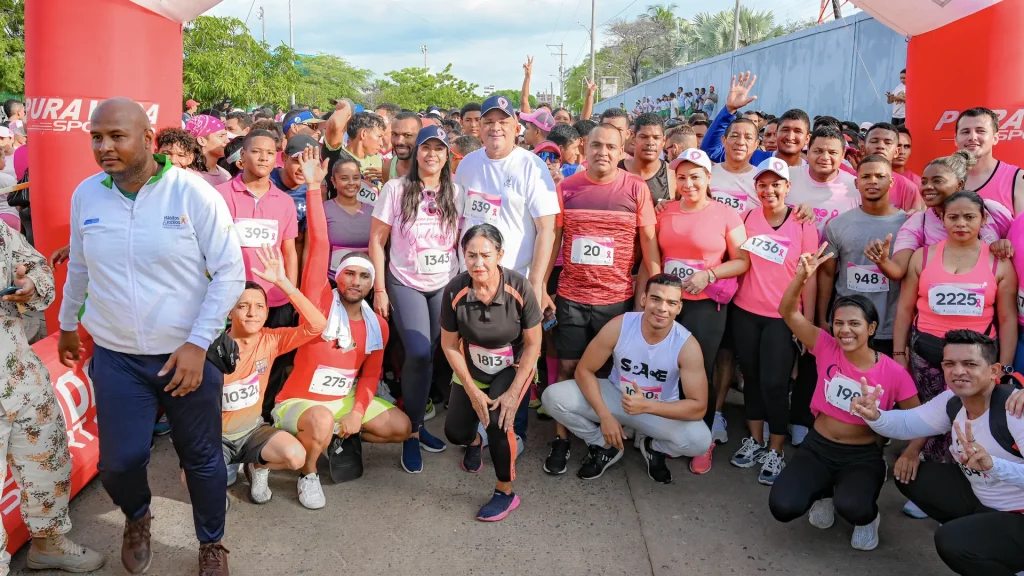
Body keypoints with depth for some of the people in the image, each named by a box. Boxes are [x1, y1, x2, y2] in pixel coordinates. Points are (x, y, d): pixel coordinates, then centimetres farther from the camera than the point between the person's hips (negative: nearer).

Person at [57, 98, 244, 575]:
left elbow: (230, 273, -11)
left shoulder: (193, 193, -13)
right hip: (116, 357, 3)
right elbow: (78, 268, 16)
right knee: (118, 463, 6)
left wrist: (197, 344, -15)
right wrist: (67, 324, 27)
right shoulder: (85, 195, 0)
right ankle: (137, 517, 42)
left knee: (202, 458, 10)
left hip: (189, 353, -2)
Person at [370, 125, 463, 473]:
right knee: (419, 353, -16)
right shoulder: (396, 190, -4)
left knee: (432, 355, 4)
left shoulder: (457, 193, 4)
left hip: (445, 285, 3)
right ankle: (412, 432, 2)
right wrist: (379, 289, -6)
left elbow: (462, 242, 9)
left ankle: (415, 424, 23)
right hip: (405, 284, -3)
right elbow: (376, 241, -2)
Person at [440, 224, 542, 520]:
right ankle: (474, 441, 38)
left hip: (513, 367, -2)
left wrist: (513, 392, -20)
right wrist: (472, 391, -14)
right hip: (471, 369, 3)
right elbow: (450, 345, -11)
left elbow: (533, 344, -17)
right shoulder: (455, 290, -24)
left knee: (498, 419, -26)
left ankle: (506, 493, -1)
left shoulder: (519, 287, -28)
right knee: (455, 432, -4)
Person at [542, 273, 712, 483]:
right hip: (615, 395, 1)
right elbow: (584, 370, -14)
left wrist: (647, 406, -36)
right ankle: (604, 446, 5)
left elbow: (698, 407, -23)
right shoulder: (618, 326, -23)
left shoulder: (688, 346, -24)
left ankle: (652, 446, 6)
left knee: (700, 440, -31)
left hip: (660, 411, -1)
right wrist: (605, 416, -26)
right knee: (553, 397, -21)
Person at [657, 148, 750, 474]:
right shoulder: (666, 212, 7)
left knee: (699, 371, 1)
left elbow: (743, 261, -6)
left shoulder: (725, 215, -4)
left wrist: (709, 274, -18)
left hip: (706, 303, -3)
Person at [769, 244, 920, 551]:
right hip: (817, 447, 2)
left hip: (864, 456, -2)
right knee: (782, 507, -21)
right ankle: (824, 491, 15)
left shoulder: (894, 372, -10)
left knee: (851, 508, -34)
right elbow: (788, 311, -16)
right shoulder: (827, 349, -8)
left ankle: (867, 516, 8)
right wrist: (803, 275, -32)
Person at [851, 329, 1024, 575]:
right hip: (983, 501, 8)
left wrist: (992, 465, -53)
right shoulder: (951, 401, -4)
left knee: (951, 541, -28)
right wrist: (874, 416, -21)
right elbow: (906, 423, 1)